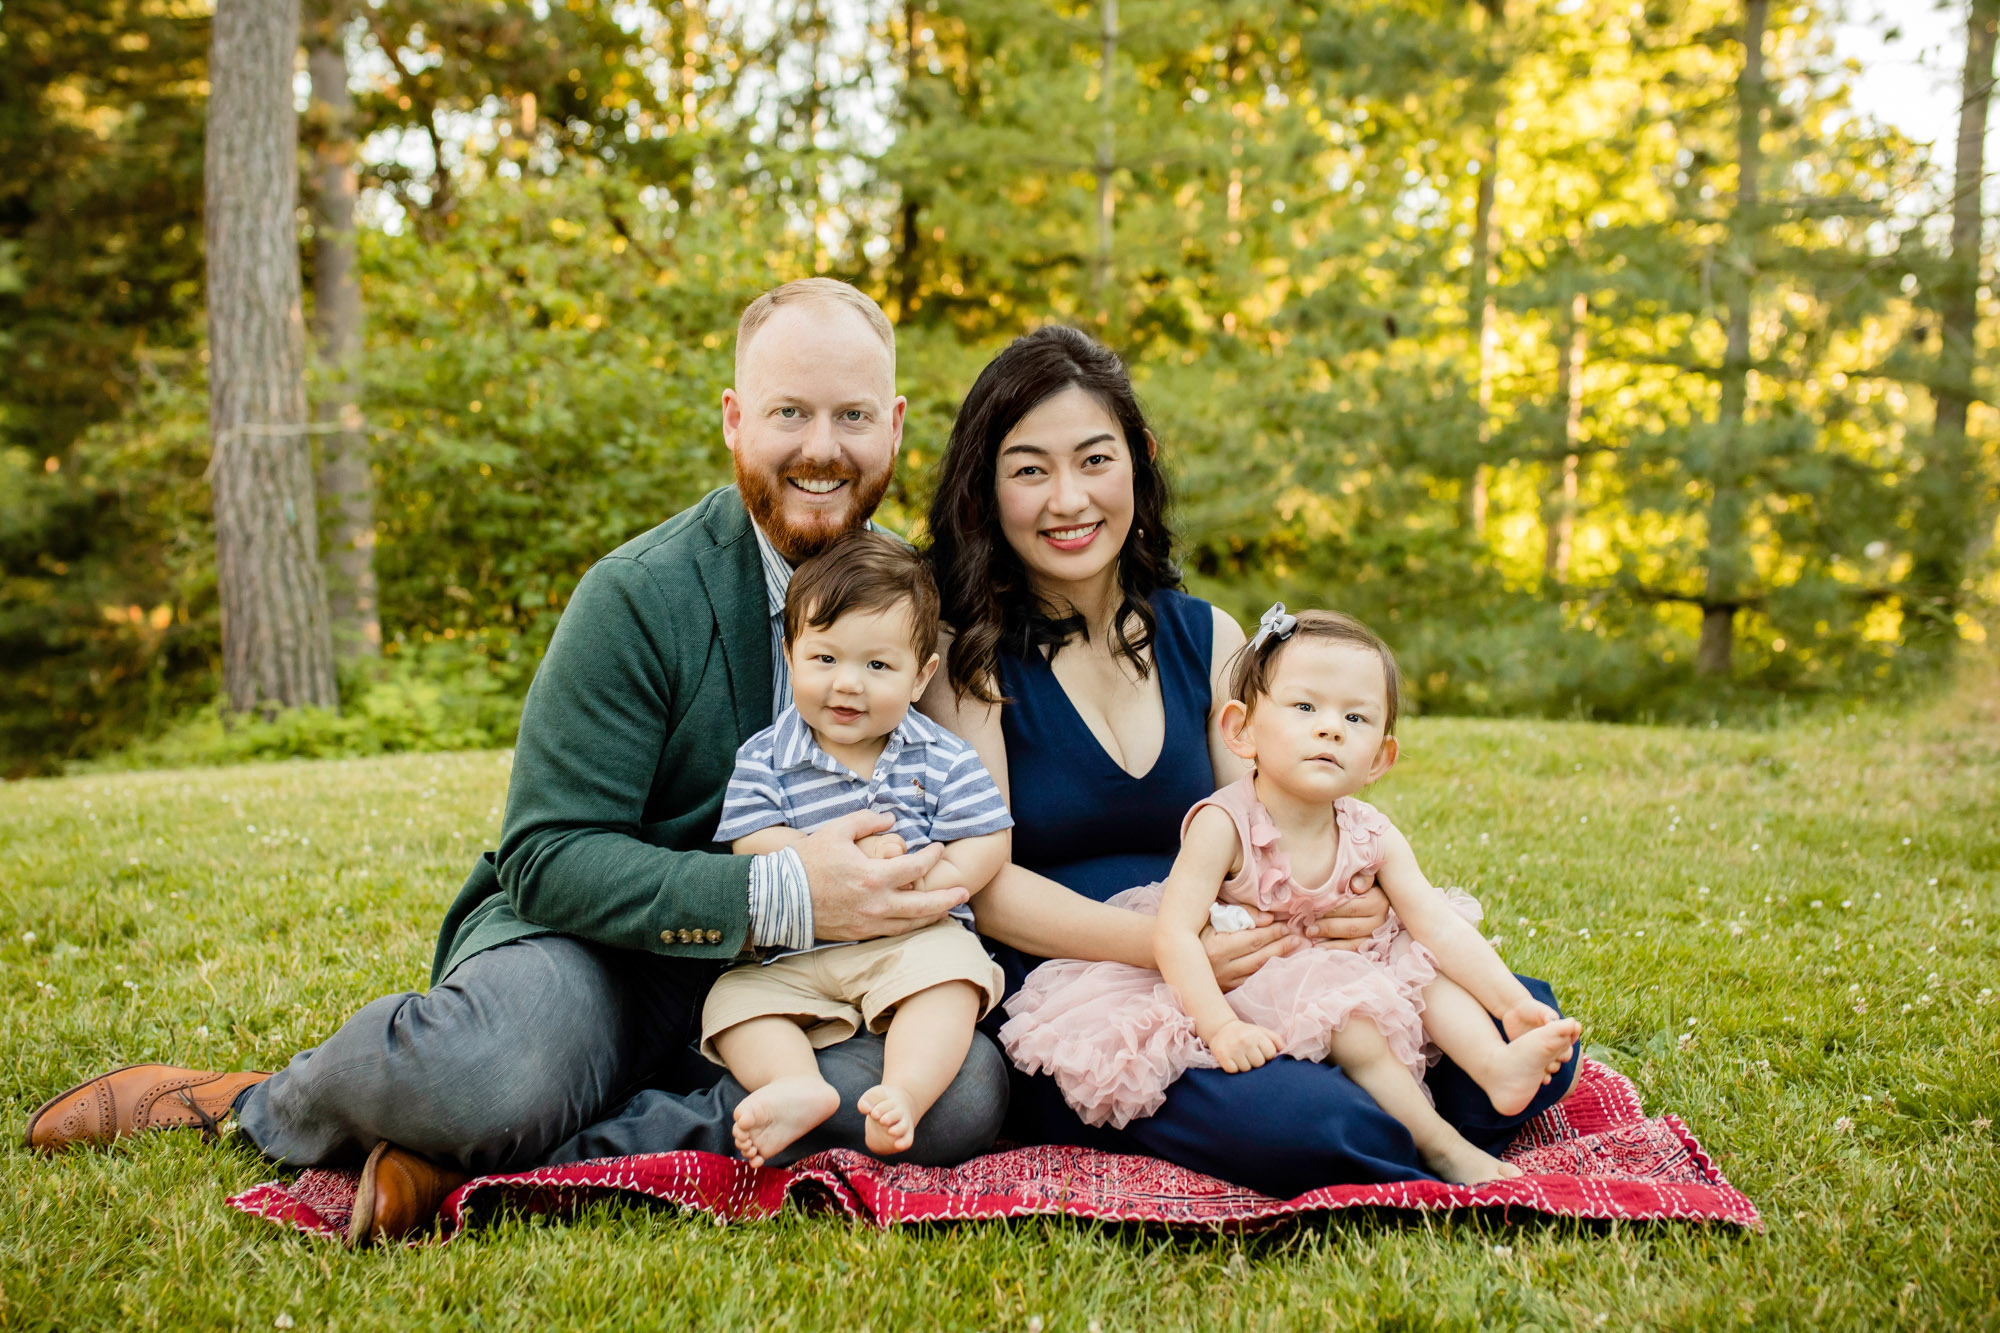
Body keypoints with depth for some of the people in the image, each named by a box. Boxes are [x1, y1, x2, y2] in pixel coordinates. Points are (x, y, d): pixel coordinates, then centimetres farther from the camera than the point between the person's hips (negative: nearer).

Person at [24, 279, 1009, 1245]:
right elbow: (551, 858, -14)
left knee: (967, 1088, -30)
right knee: (495, 1080, -39)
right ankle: (264, 1105, -2)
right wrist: (776, 897, -28)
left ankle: (504, 1167, -25)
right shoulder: (640, 595, -11)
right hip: (605, 943, -3)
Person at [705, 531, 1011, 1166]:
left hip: (913, 940, -1)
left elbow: (987, 842, -2)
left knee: (949, 969, -30)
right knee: (734, 998, -19)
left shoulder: (941, 757, 2)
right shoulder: (764, 757, 0)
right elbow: (752, 843, -11)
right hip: (791, 954, 1)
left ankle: (904, 1095, -39)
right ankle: (798, 1086, -37)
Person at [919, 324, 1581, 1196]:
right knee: (1296, 1122, -31)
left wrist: (1344, 901, -11)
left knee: (1521, 1022, -13)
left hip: (1229, 996, 5)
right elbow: (982, 881, -10)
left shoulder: (1206, 640, 12)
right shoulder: (966, 653, -2)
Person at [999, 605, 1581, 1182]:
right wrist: (1221, 1026, -41)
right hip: (1245, 997, -6)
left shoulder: (1373, 837, -7)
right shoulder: (1223, 825, -22)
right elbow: (1175, 932, -29)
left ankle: (1496, 1066, -21)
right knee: (1330, 998, -29)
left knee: (1422, 962, -8)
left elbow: (1440, 924, -10)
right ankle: (1435, 1141, -25)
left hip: (1345, 984, 6)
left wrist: (1513, 1003, -22)